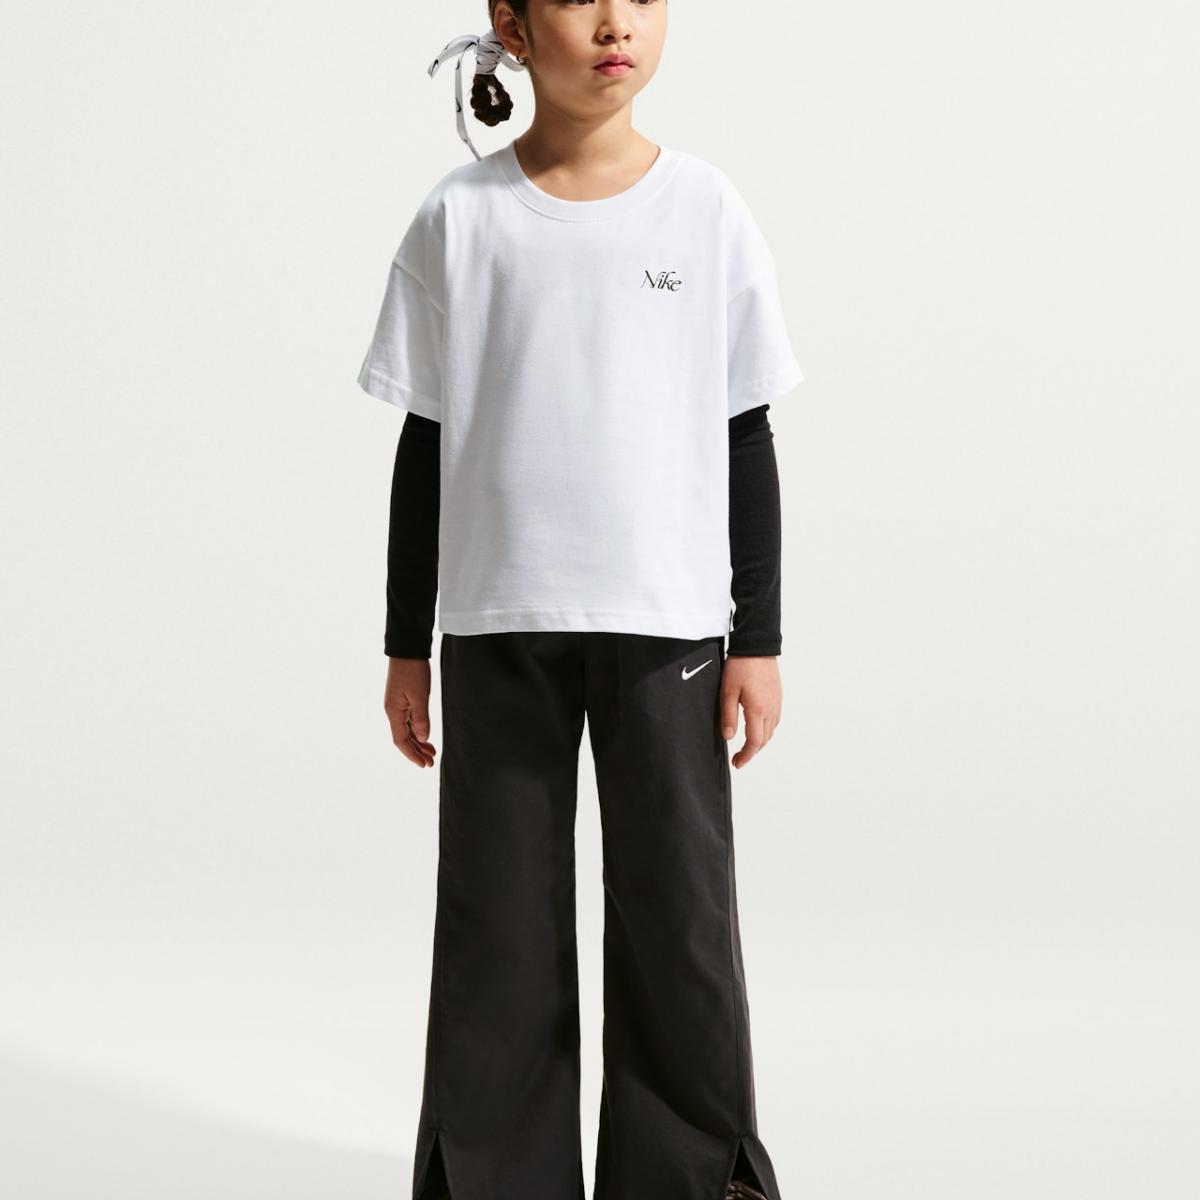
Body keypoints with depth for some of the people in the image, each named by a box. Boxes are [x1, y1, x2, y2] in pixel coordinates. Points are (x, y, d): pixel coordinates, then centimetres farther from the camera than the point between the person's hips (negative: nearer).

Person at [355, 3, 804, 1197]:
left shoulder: (709, 211, 1)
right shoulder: (459, 217, 1)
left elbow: (745, 440, 4)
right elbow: (428, 442, 5)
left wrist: (758, 639, 2)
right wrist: (406, 645, 6)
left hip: (667, 620, 0)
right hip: (499, 620, 0)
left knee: (678, 910, 5)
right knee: (498, 919, 6)